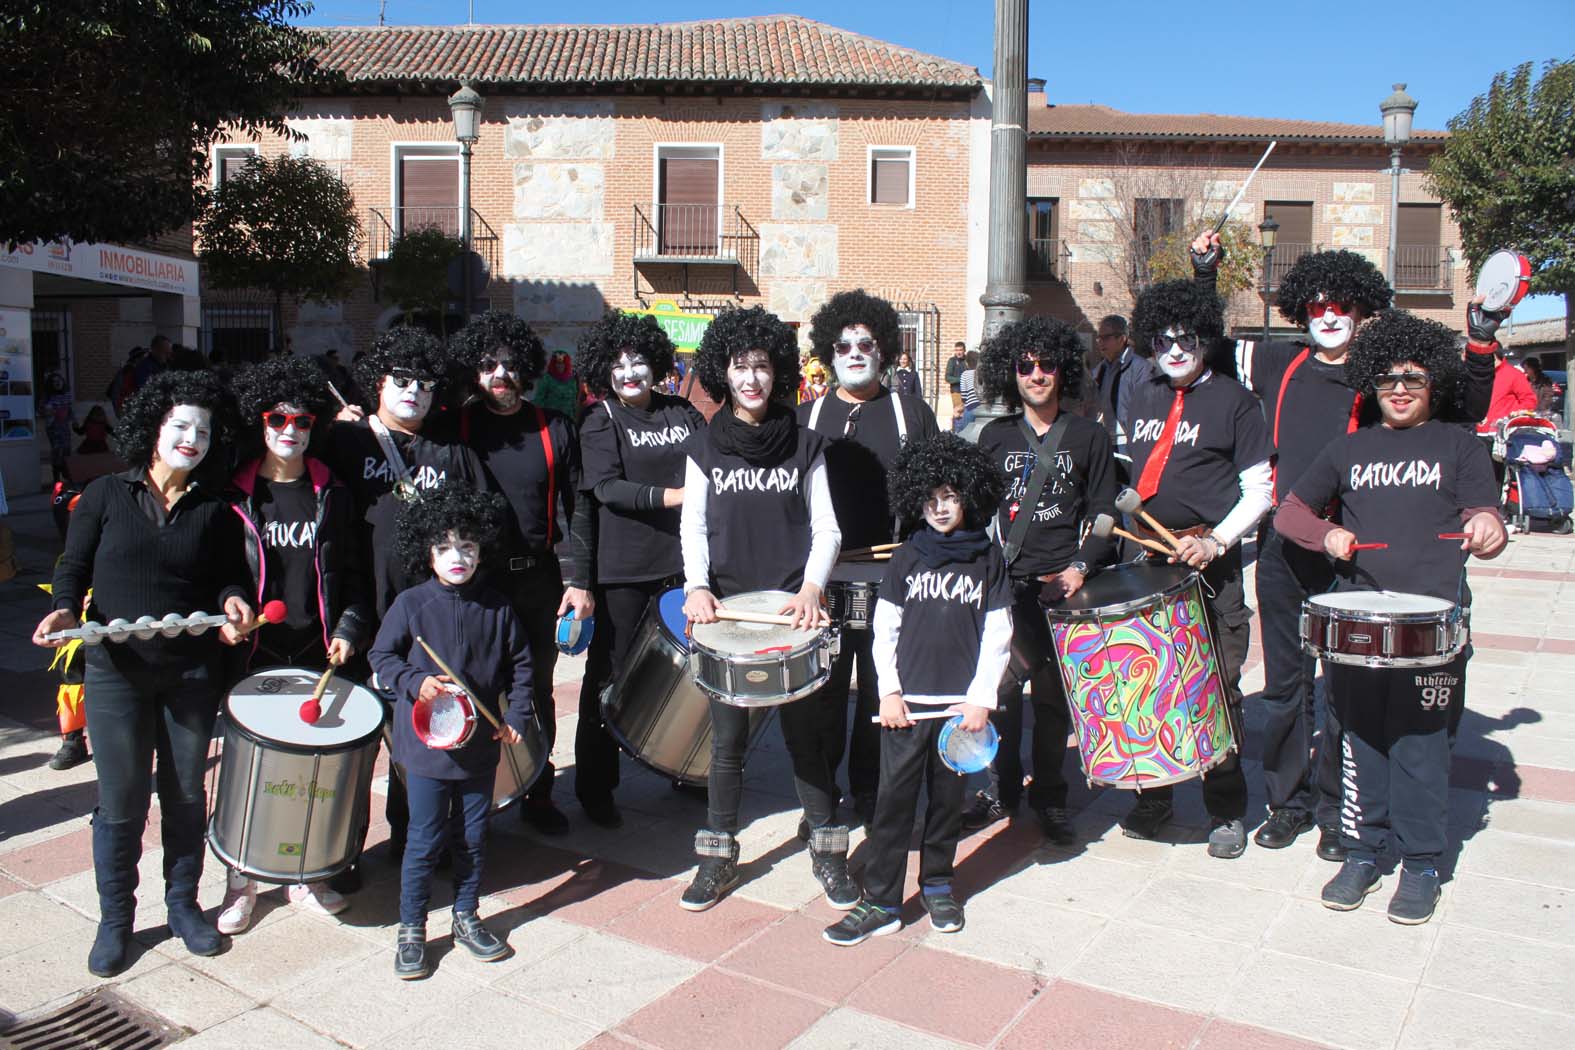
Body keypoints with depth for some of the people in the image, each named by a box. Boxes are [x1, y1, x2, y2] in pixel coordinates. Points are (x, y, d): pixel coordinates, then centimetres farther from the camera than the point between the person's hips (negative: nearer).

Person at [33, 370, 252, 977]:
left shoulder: (214, 511, 5)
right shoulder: (106, 495, 1)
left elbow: (228, 577, 8)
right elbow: (73, 567, 3)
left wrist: (232, 601, -14)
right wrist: (64, 609, -16)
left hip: (192, 672, 2)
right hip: (117, 672, -1)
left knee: (186, 796, 10)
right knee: (121, 802, 4)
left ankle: (183, 903, 28)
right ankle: (115, 919, 22)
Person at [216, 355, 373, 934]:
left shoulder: (333, 495, 7)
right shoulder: (235, 496, 2)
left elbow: (352, 574, 9)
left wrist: (350, 629, -3)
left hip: (318, 654, 1)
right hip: (253, 653, -1)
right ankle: (242, 880, 20)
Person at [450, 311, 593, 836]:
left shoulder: (553, 429, 4)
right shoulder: (456, 429, 2)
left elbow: (578, 507, 3)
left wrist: (578, 580, -4)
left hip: (538, 579, 1)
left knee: (537, 689, 11)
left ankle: (539, 794, 26)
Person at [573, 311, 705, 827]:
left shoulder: (683, 413, 10)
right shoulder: (600, 422, -1)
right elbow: (607, 489, -14)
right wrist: (677, 496, -19)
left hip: (683, 559, 4)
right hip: (623, 570, -3)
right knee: (611, 675, 4)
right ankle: (595, 789, 17)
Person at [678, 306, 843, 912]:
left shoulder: (805, 446, 3)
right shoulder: (706, 451, 6)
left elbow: (826, 529, 1)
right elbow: (693, 527, 4)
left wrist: (811, 588, -15)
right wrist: (697, 587, -12)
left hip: (793, 609, -1)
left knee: (805, 732, 5)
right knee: (728, 738, 8)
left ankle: (828, 853, 21)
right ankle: (718, 858, 21)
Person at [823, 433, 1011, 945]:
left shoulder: (988, 558, 3)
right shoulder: (907, 557, 4)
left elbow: (997, 634, 2)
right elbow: (885, 629, 5)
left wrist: (981, 698, -5)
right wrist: (889, 692, -3)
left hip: (961, 702, 0)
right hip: (907, 701, 0)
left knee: (948, 797, 11)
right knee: (894, 799, -1)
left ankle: (937, 884, 29)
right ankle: (881, 901, 7)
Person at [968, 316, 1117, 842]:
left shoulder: (1088, 436, 7)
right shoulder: (995, 436, 11)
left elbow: (1103, 514, 5)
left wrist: (1081, 566, -9)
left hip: (1063, 581, -1)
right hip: (1006, 581, 1)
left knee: (1053, 692, 4)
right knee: (1001, 686, 1)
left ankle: (1049, 797, 19)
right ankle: (1001, 788, 18)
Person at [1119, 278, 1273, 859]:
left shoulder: (1234, 401, -2)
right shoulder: (1145, 397, 14)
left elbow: (1259, 490, -3)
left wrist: (1216, 542, -15)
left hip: (1211, 565, -5)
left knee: (1217, 688, -1)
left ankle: (1226, 810, 13)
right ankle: (1153, 794, 23)